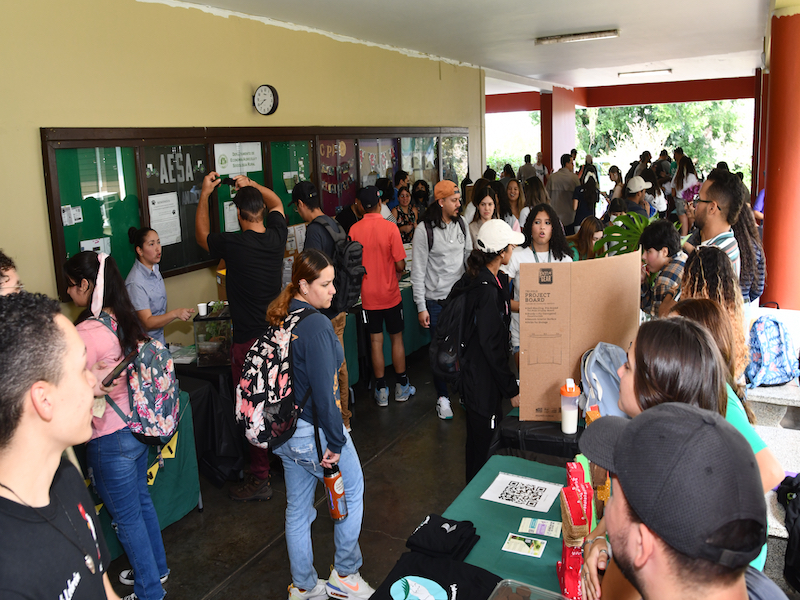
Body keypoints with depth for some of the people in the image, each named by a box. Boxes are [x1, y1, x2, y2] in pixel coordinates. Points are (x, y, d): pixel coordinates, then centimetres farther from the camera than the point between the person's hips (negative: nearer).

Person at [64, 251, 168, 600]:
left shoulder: (87, 332, -23)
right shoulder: (126, 319, 1)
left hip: (111, 438, -8)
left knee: (127, 518, 10)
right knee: (141, 500, 25)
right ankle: (156, 568, 44)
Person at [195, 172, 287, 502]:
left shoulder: (232, 244, -16)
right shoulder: (277, 237, -3)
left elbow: (202, 236, 8)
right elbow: (276, 202, 20)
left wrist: (204, 195, 15)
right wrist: (250, 184, 24)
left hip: (248, 341, -6)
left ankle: (260, 478, 11)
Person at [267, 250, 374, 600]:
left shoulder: (280, 319, 2)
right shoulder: (316, 325, -24)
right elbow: (324, 391, -25)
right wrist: (335, 442, -15)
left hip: (285, 431, 8)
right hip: (314, 432, -8)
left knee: (297, 509, 20)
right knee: (352, 493, 17)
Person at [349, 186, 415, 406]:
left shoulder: (354, 229, -7)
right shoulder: (390, 228, -14)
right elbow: (400, 265, -15)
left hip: (368, 295, 2)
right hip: (390, 294, -2)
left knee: (375, 341, 9)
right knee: (397, 338, 12)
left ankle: (381, 391, 15)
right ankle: (402, 387, 22)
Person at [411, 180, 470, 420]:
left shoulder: (461, 224, 6)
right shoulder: (424, 229, -10)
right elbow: (418, 270, -9)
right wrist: (421, 306, -12)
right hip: (436, 301, -4)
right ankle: (442, 397, 20)